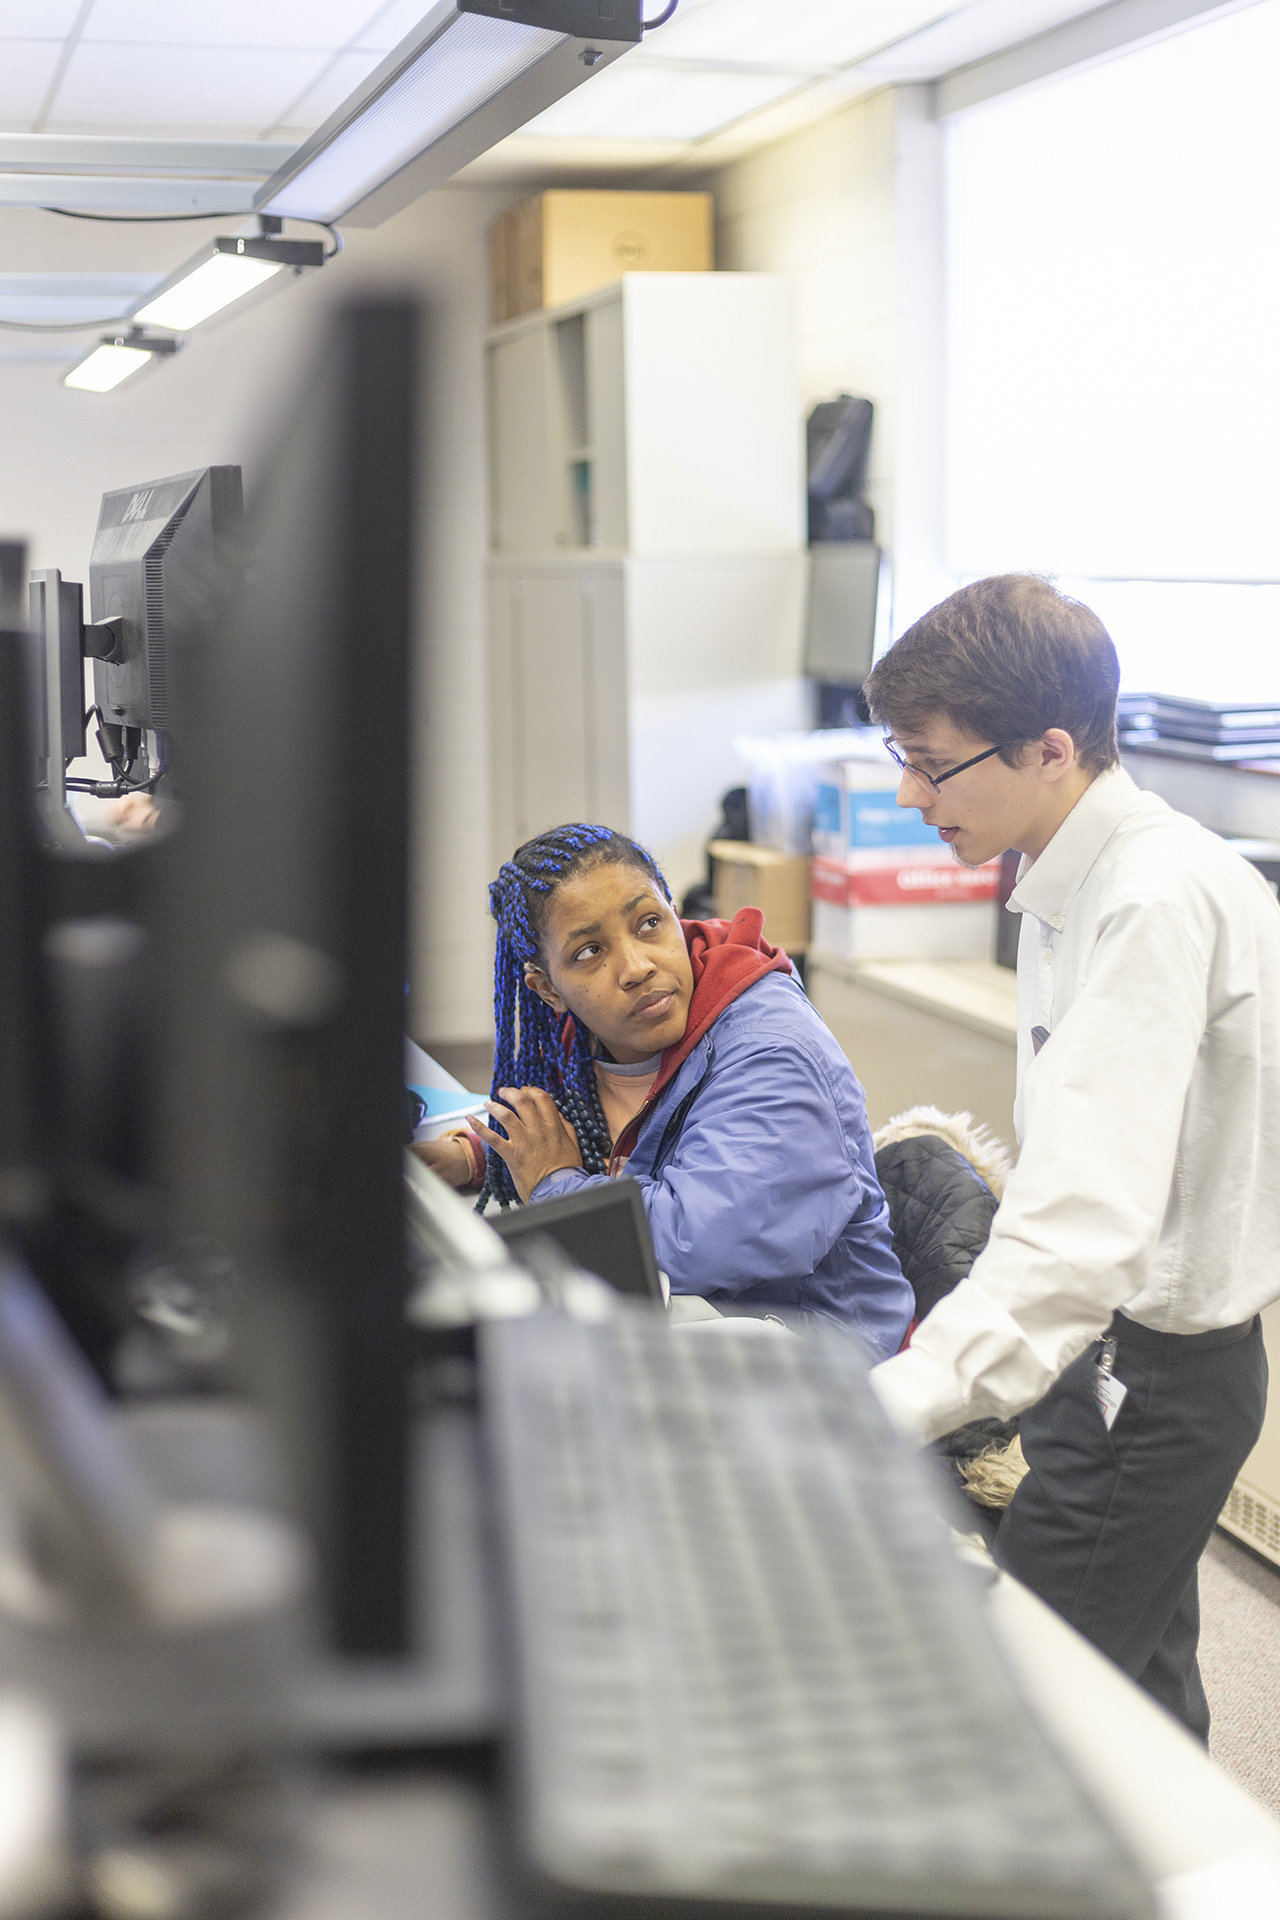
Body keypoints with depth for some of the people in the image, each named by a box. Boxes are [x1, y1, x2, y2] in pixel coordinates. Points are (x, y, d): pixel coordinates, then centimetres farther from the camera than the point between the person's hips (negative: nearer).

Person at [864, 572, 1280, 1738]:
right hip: (1106, 1348, 10)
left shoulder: (1160, 899, -26)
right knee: (1140, 1698, 19)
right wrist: (970, 1325, 17)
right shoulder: (1072, 880, 6)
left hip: (1153, 1371, -10)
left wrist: (887, 1412, -43)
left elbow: (1089, 1219, -37)